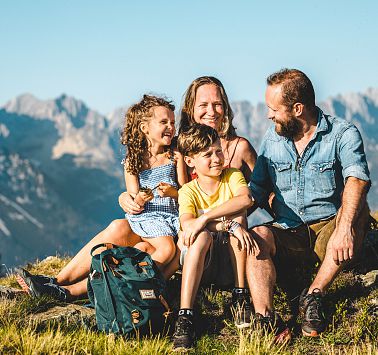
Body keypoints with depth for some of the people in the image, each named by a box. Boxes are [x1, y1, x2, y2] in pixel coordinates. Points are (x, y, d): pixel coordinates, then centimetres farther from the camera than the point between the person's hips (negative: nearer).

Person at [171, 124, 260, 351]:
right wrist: (229, 225, -38)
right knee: (202, 236, -32)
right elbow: (187, 225, -25)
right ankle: (185, 317, -39)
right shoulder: (188, 191, -4)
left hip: (233, 255, 1)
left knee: (238, 217, -25)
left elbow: (246, 199, -26)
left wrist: (204, 218, -34)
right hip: (200, 258, -1)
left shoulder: (233, 176, -2)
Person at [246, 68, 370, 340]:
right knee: (258, 236, -27)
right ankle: (266, 318, -46)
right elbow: (257, 190, 11)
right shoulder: (272, 139, 9)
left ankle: (313, 296, -26)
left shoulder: (343, 134, -8)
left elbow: (357, 178, -25)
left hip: (329, 230, -3)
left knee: (356, 208, -32)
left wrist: (343, 227, -43)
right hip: (288, 233, 3)